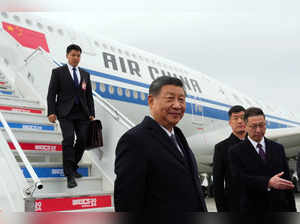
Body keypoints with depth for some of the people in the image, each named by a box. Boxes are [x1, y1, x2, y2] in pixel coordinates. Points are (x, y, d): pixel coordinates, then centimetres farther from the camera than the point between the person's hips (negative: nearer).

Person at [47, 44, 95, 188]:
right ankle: (69, 175, -11)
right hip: (65, 113, -4)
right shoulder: (58, 72, 5)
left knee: (83, 140, -3)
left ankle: (73, 167, 19)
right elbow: (51, 94, 0)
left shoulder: (85, 74, 17)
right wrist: (51, 112, -10)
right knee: (68, 139, -15)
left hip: (82, 113, 4)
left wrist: (92, 114, 8)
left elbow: (89, 95, 16)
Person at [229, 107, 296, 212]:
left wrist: (292, 210, 6)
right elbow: (240, 177, -17)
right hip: (252, 209, -3)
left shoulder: (278, 148, 10)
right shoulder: (236, 151, -3)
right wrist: (268, 182, -30)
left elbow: (287, 181, 10)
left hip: (279, 208, 4)